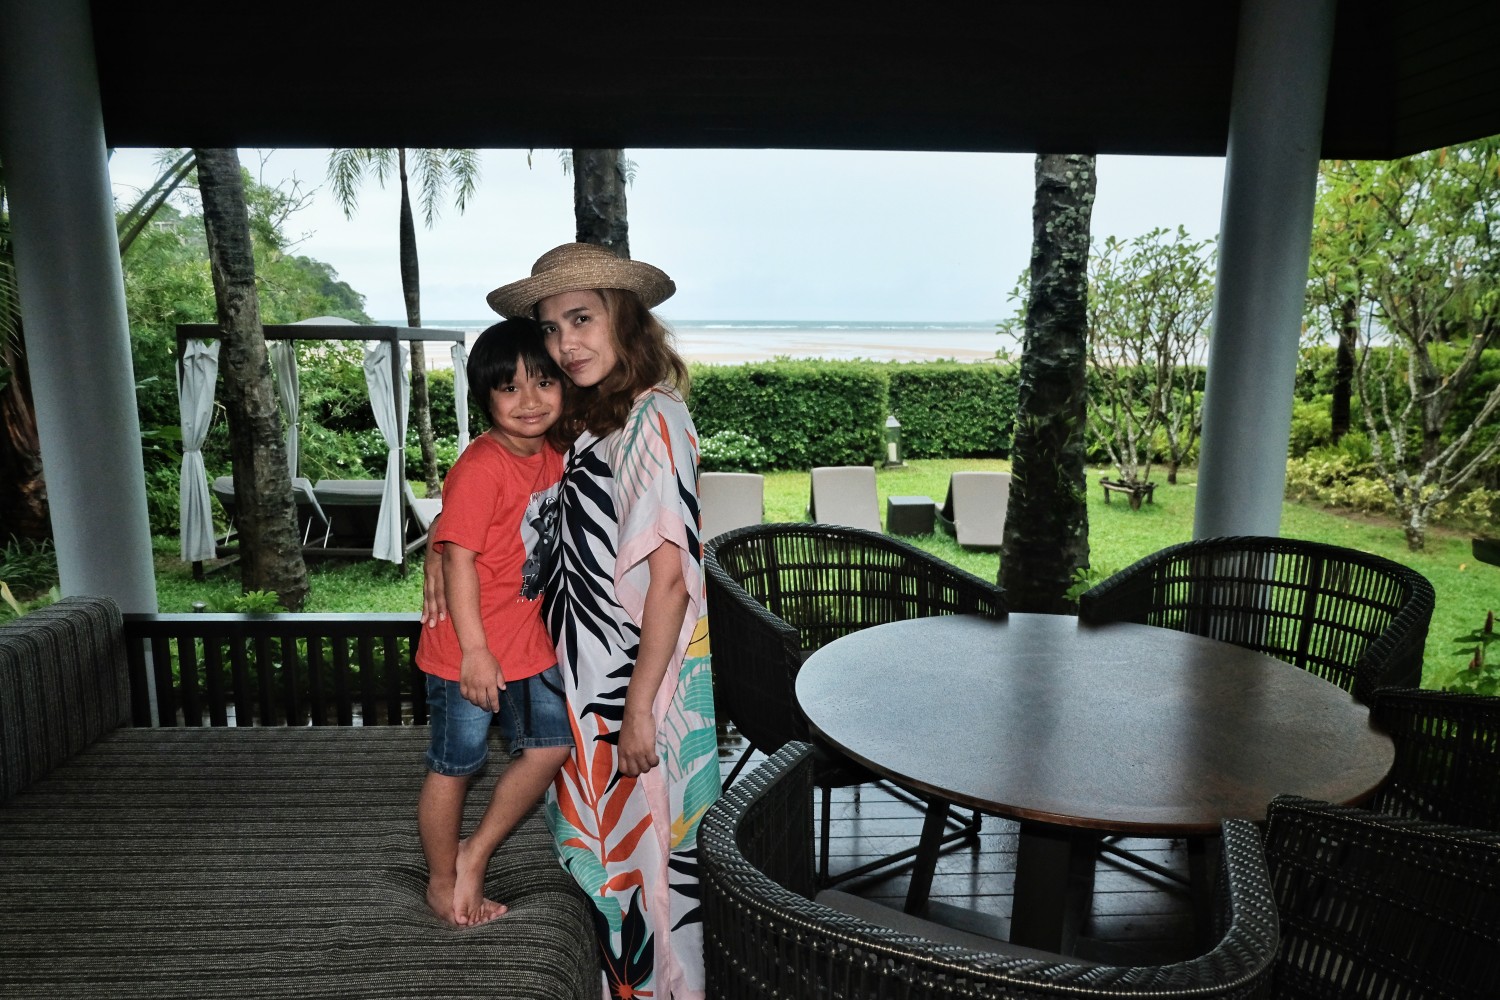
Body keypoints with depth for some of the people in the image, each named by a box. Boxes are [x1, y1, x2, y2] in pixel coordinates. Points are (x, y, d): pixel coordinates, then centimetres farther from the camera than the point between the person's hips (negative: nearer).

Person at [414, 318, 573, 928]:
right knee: (453, 768, 11)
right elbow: (458, 559, -22)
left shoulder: (552, 455, 2)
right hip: (470, 652, -7)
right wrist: (475, 652, -21)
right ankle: (443, 883, 33)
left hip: (529, 644, 8)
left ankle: (474, 856, 30)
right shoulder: (481, 467, -21)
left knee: (551, 747, 14)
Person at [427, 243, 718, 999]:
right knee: (607, 839, 23)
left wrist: (638, 706, -20)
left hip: (638, 679, -8)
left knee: (645, 845, 10)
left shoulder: (653, 421, -19)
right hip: (588, 674, 9)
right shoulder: (584, 420, 8)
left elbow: (669, 575, -22)